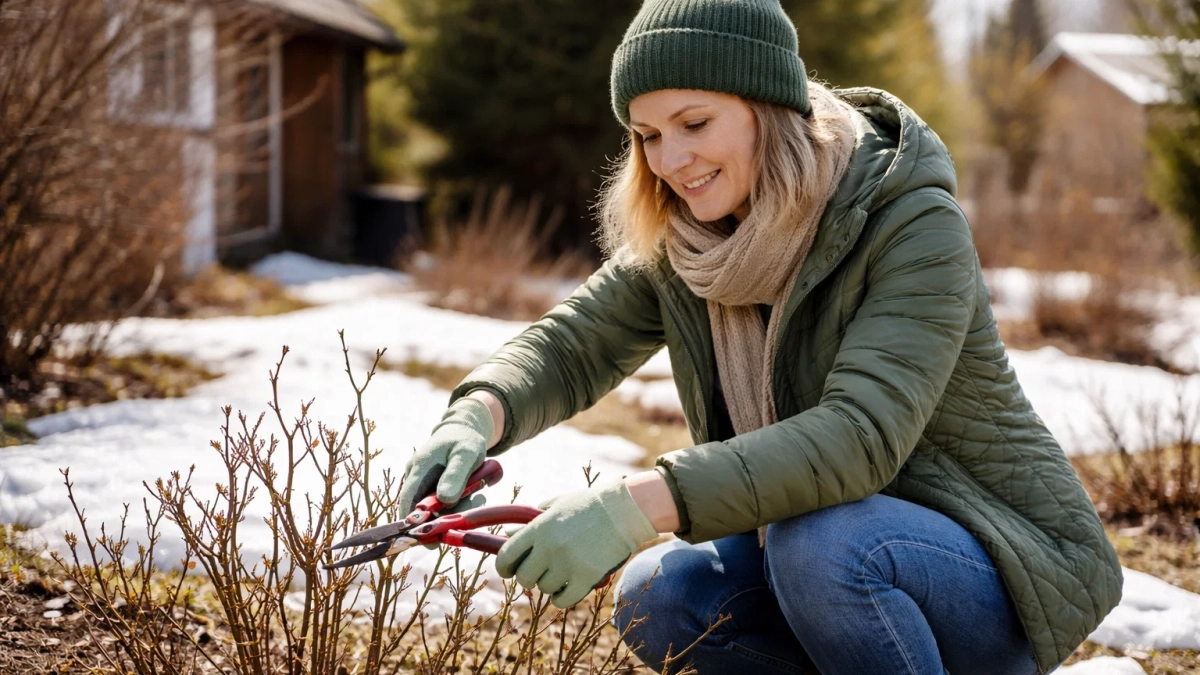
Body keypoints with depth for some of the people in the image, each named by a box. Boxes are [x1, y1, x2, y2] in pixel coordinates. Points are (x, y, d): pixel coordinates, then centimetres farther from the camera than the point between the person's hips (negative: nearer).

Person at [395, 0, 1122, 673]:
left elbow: (860, 436, -35)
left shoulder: (915, 226, -23)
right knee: (658, 599, -13)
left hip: (1007, 568, -7)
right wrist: (477, 417, -26)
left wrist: (636, 505, -44)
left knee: (819, 545, -33)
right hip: (850, 555, 7)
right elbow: (572, 346, -3)